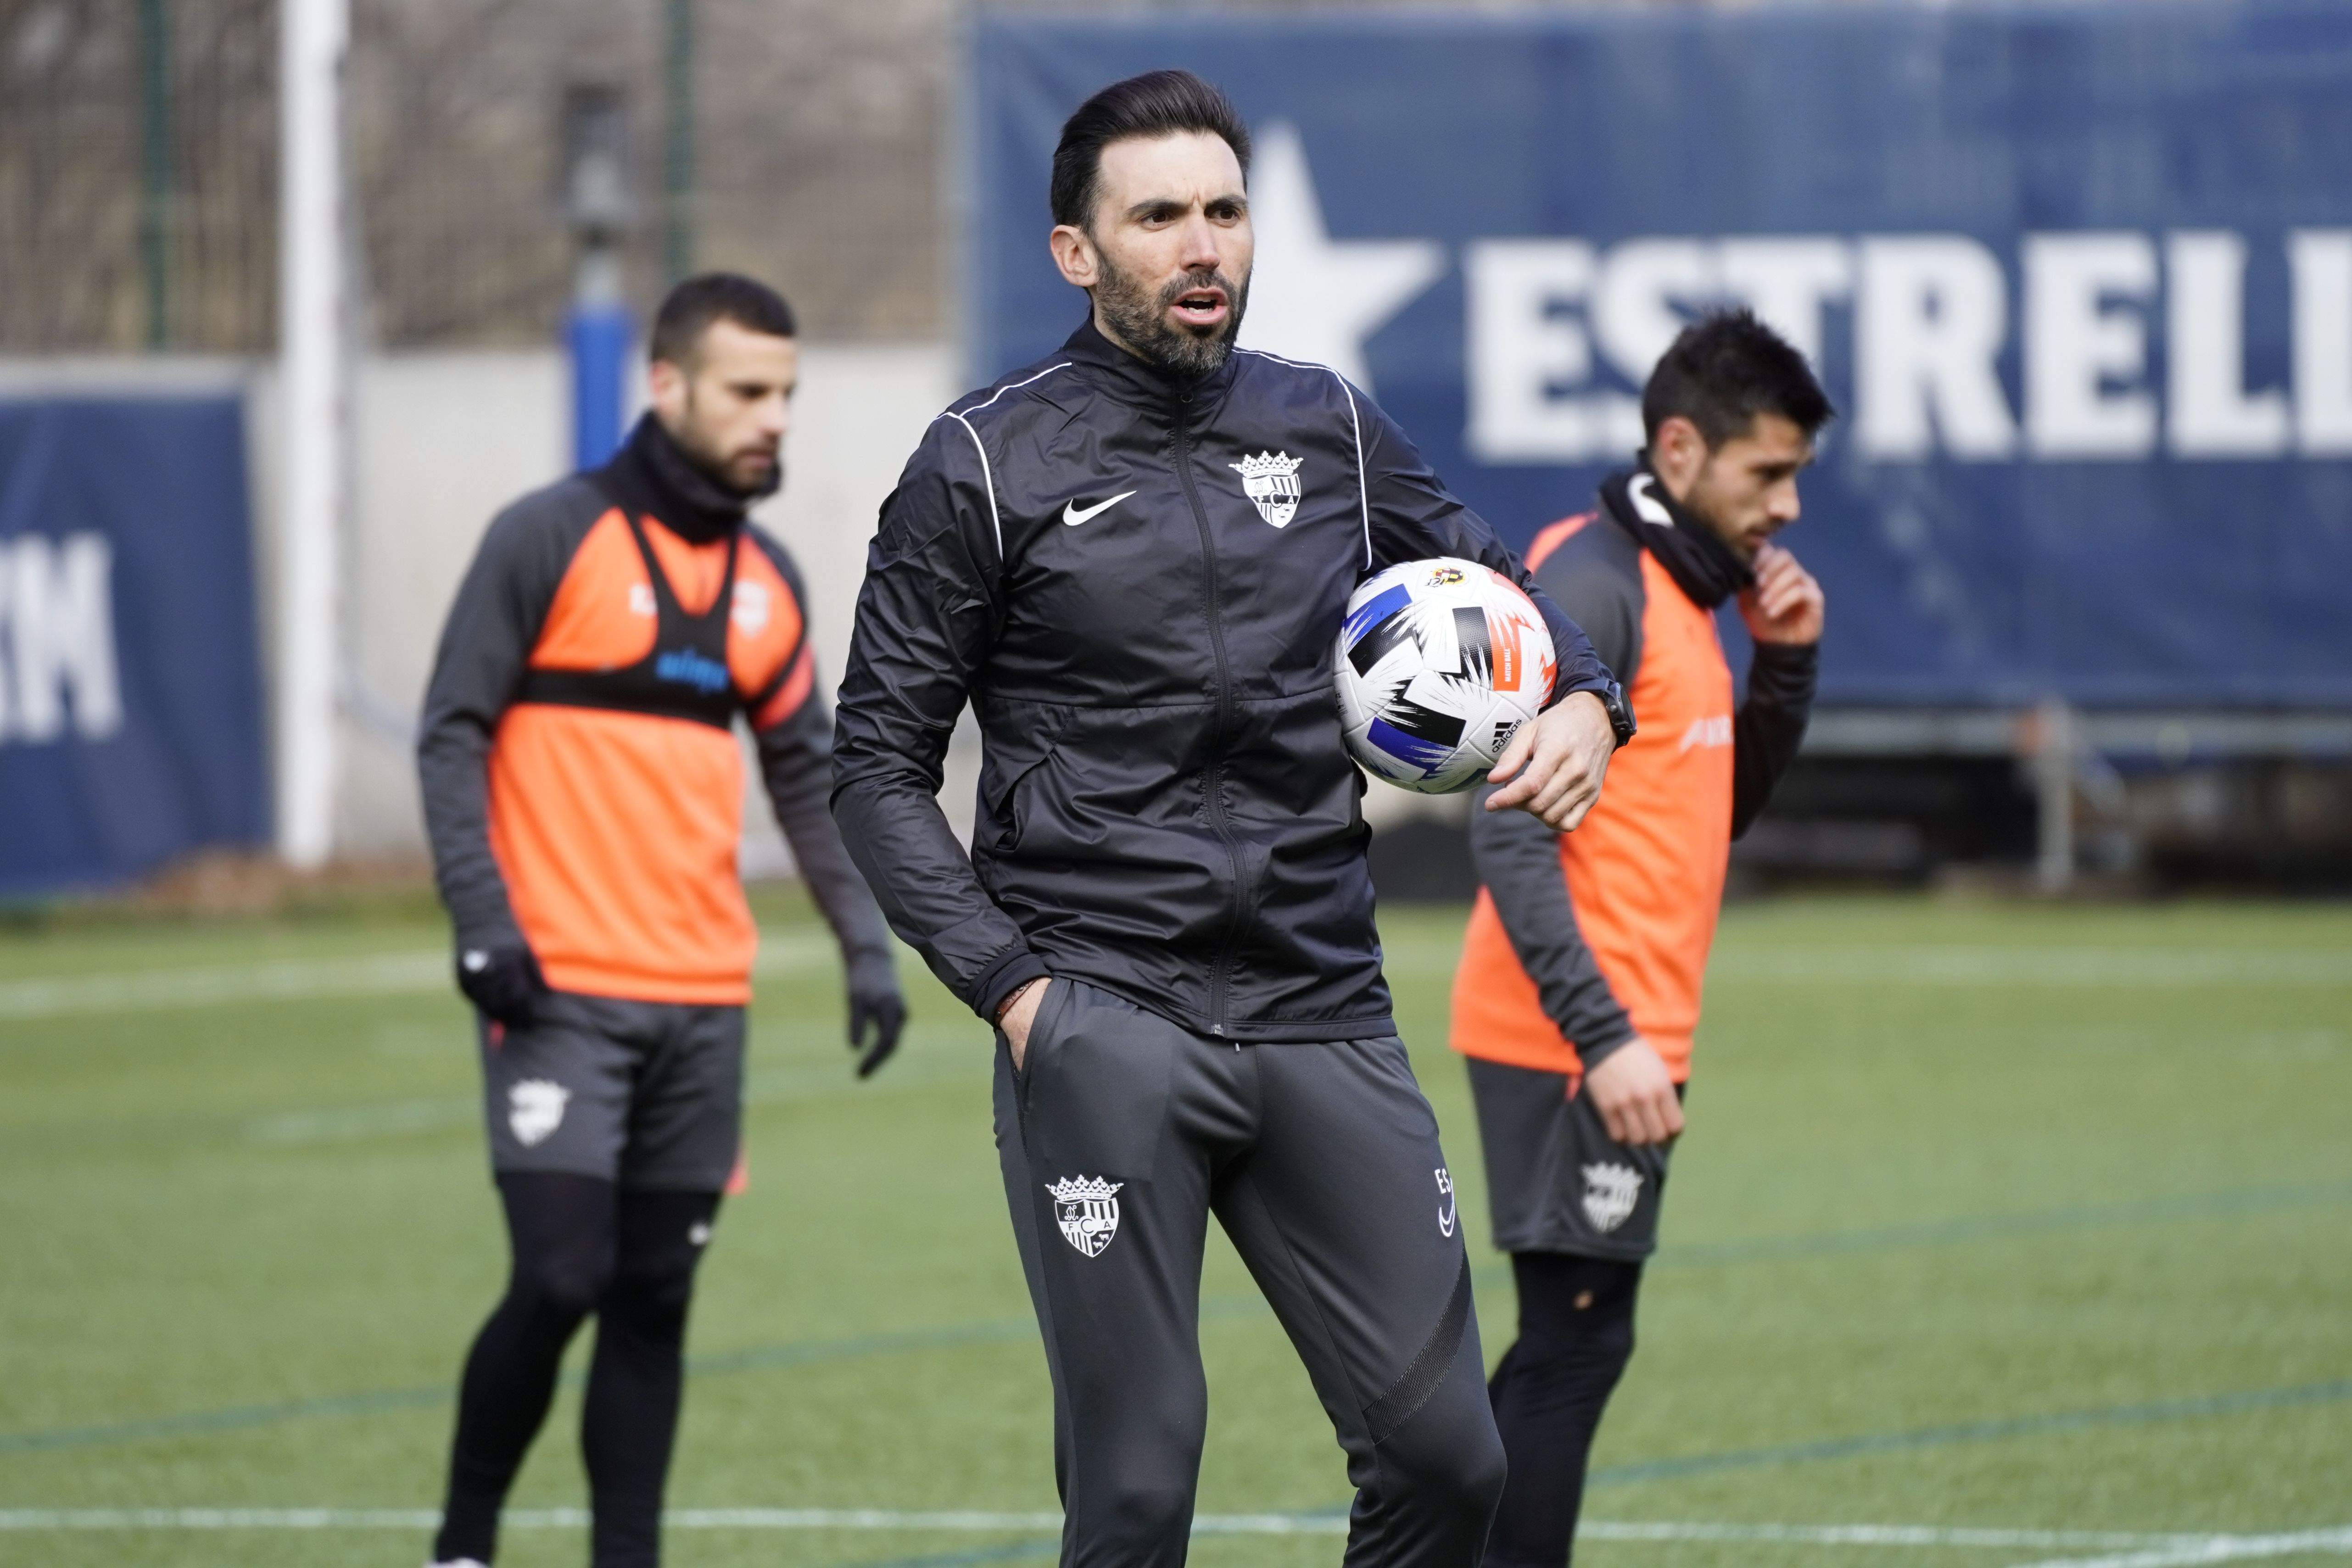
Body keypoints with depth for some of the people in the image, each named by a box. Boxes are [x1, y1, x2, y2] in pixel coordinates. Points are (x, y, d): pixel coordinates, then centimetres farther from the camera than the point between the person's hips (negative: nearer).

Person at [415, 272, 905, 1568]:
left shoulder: (765, 579, 13)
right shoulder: (550, 538, -5)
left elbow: (806, 775, 19)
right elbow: (453, 732, -6)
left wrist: (865, 947, 10)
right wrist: (483, 919, -16)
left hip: (703, 997, 6)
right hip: (562, 990, -6)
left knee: (655, 1300, 5)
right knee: (560, 1278, -12)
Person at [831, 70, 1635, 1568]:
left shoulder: (1335, 431, 12)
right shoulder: (988, 465, 1)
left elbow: (1499, 591, 22)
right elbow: (880, 765, 3)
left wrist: (1583, 703, -2)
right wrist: (1007, 985, -8)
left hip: (1326, 1020, 4)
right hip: (1103, 1031, -4)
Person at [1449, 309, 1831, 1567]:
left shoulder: (1678, 590, 16)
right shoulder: (1591, 586, -14)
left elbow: (1719, 812, 24)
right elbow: (1512, 835, -20)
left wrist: (1785, 665, 9)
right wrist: (1604, 1034, -25)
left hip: (1610, 1041, 10)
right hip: (1573, 1042, -10)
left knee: (1570, 1347, 12)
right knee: (1575, 1343, -10)